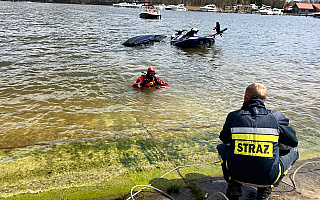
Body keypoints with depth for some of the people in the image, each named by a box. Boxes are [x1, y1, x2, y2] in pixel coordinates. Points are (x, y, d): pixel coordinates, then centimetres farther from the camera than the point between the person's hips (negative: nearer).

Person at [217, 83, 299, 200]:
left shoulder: (233, 116, 1)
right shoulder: (276, 117, 0)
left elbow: (224, 139, 17)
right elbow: (292, 143, 11)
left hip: (236, 175, 1)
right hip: (268, 177, 0)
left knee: (222, 147, 29)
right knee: (293, 151, 24)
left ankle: (234, 186, 12)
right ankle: (265, 188, 11)